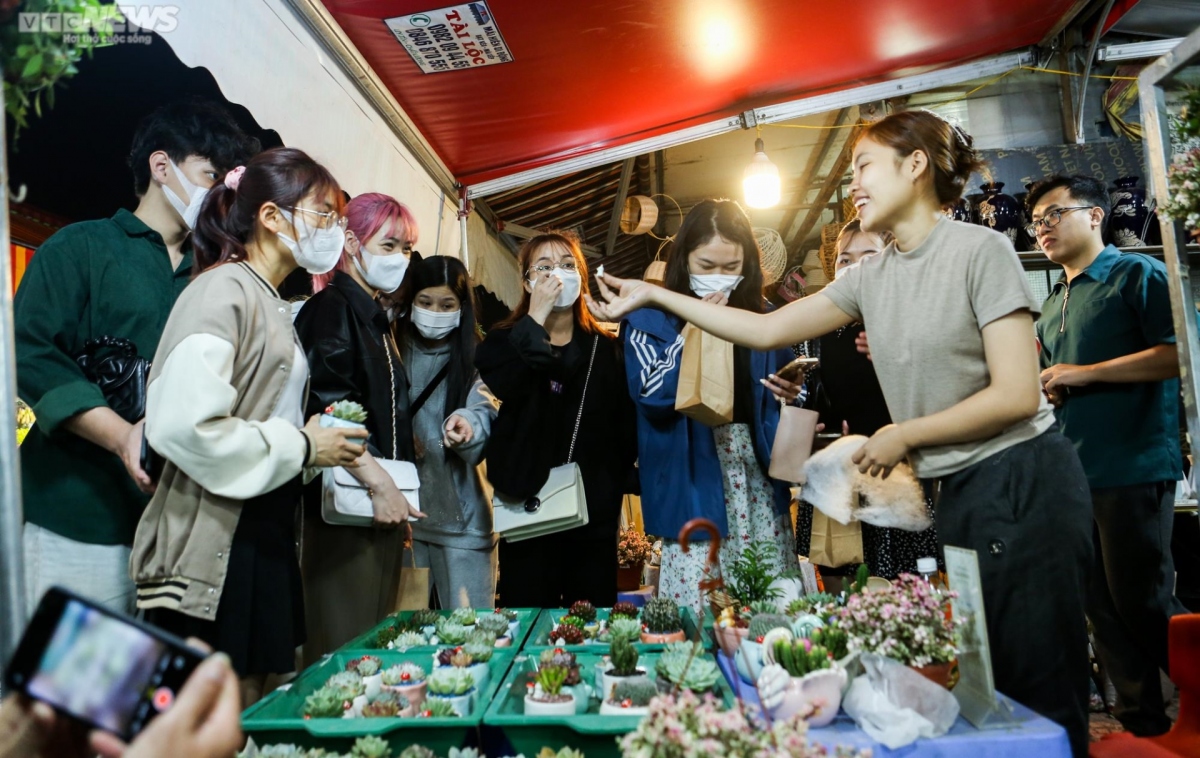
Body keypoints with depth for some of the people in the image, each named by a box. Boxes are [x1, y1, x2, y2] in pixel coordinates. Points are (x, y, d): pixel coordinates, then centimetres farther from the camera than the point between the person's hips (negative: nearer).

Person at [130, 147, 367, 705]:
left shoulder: (271, 304, 17)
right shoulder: (223, 291, -11)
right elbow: (182, 424, -25)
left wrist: (322, 440, 5)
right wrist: (302, 447, -16)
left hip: (262, 531, 9)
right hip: (214, 541, -9)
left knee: (247, 708, 14)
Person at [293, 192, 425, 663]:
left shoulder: (377, 319, 20)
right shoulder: (331, 309, -6)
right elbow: (327, 409, -18)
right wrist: (378, 482, -20)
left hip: (385, 504, 9)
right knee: (343, 646, -5)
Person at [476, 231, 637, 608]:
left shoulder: (605, 348, 9)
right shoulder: (505, 342, 5)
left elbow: (625, 429, 6)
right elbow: (501, 390, -18)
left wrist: (613, 487, -5)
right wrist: (536, 318, -15)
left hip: (595, 516, 2)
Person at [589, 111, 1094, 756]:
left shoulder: (981, 250, -10)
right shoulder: (871, 277, 9)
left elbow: (1017, 393, -15)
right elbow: (767, 330, 9)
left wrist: (903, 436, -7)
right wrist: (653, 295, 7)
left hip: (1021, 483, -7)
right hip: (958, 492, 7)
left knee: (1042, 693, 1)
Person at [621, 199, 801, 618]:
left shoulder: (761, 317, 11)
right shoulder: (650, 319, 0)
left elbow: (784, 388, 20)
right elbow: (653, 395, -14)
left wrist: (794, 394, -4)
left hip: (758, 474, 4)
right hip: (693, 481, -3)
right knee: (698, 609, -2)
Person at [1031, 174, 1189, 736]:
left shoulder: (1138, 275, -4)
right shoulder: (1053, 306, 19)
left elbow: (1179, 353, -17)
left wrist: (1084, 374, -16)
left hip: (1134, 468, -7)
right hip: (1073, 473, 8)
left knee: (1143, 604, -4)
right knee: (1102, 606, 10)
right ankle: (1143, 722, 21)